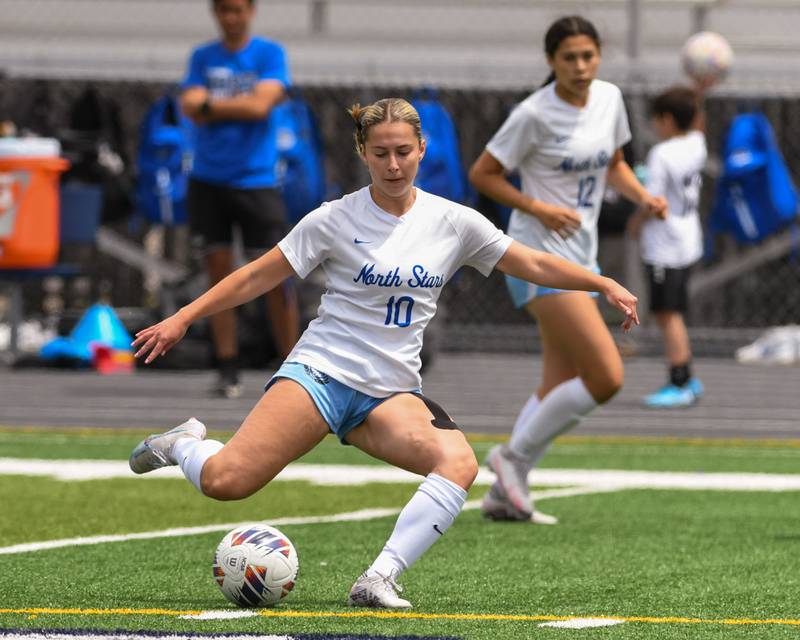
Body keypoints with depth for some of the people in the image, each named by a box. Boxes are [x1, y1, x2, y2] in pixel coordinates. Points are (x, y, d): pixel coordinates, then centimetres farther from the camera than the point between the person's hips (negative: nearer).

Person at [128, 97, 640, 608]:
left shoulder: (453, 222, 5)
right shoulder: (336, 220, -2)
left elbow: (535, 265, 12)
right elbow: (258, 277, 3)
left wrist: (606, 286, 4)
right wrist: (182, 319, -1)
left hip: (393, 392, 3)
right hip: (322, 371, -3)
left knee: (460, 464, -28)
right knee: (224, 482, -20)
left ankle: (378, 581, -29)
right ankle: (185, 444, 15)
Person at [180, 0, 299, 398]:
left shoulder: (270, 54, 1)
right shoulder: (202, 58, 10)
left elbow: (261, 104, -13)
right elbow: (190, 107, -3)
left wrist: (211, 104, -5)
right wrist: (239, 107, -11)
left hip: (256, 181, -3)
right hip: (208, 181, 3)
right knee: (219, 272, 1)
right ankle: (228, 372, 3)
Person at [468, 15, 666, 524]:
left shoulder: (609, 99, 6)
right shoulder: (535, 114, -14)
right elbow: (482, 174, -7)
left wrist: (642, 196, 2)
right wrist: (539, 208, -20)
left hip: (582, 254, 8)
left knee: (560, 387, 9)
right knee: (607, 377, -16)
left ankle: (504, 494, 16)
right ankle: (514, 455, -3)